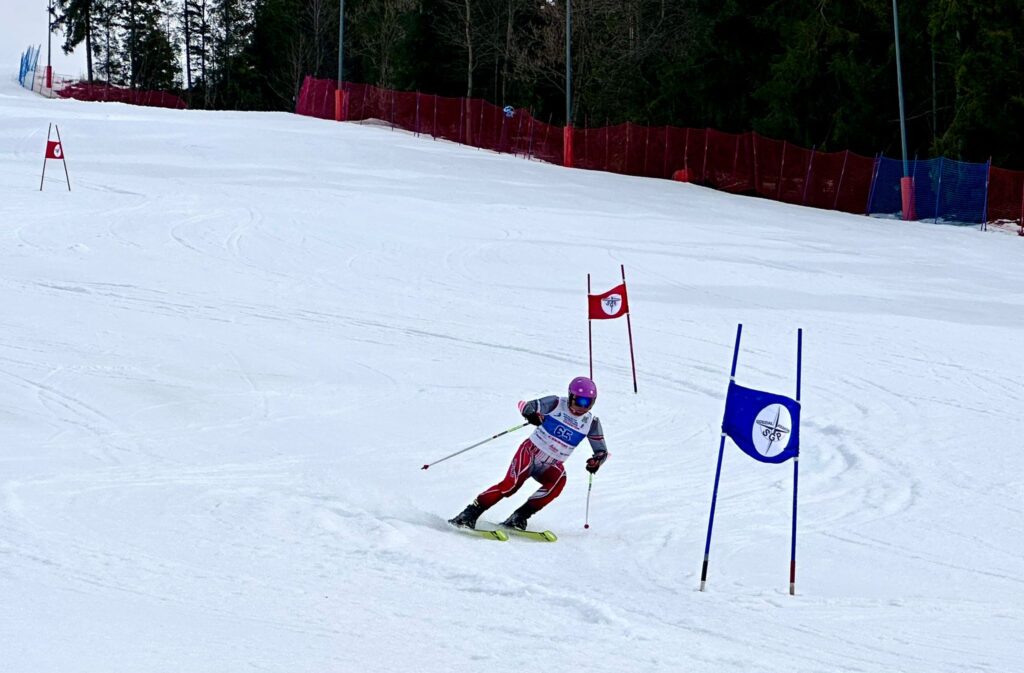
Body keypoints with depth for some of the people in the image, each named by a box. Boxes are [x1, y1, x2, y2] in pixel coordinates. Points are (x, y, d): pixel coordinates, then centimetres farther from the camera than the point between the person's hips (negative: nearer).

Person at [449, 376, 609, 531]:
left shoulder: (591, 422, -3)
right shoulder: (556, 404, -10)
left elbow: (602, 451, 3)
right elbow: (524, 406, -13)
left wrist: (597, 460, -21)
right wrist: (531, 414, -37)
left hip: (550, 465, 3)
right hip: (531, 452, -3)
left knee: (559, 480, -30)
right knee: (511, 484, -26)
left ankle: (518, 517, -24)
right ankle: (470, 514, -19)